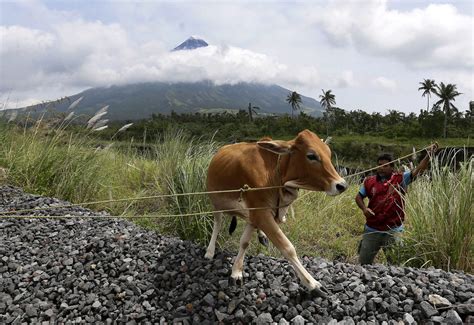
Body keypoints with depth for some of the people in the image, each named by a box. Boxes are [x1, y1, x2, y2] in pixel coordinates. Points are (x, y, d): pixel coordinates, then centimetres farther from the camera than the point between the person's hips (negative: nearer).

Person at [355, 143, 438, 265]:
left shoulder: (400, 179, -4)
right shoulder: (370, 181, 0)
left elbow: (417, 171, -13)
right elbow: (359, 197, 8)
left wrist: (428, 155, -23)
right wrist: (364, 209, -9)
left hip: (393, 231, -1)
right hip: (372, 230, 1)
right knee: (364, 262, 12)